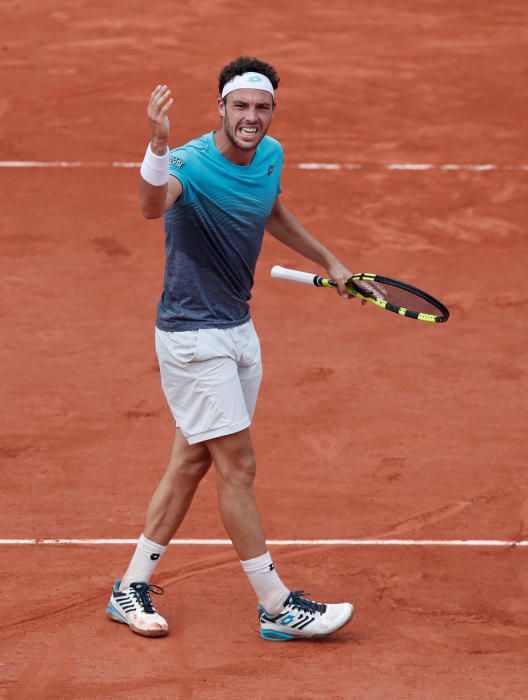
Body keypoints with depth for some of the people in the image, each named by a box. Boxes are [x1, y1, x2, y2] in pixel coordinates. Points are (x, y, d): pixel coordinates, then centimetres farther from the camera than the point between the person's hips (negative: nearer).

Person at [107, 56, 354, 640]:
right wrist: (158, 142, -66)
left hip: (238, 329, 8)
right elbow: (153, 205, -48)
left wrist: (327, 260, 29)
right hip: (193, 336, -8)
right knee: (238, 467, -5)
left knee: (191, 461, 13)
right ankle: (277, 607, 2)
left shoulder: (271, 155, 1)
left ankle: (132, 587, 23)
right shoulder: (191, 164, -23)